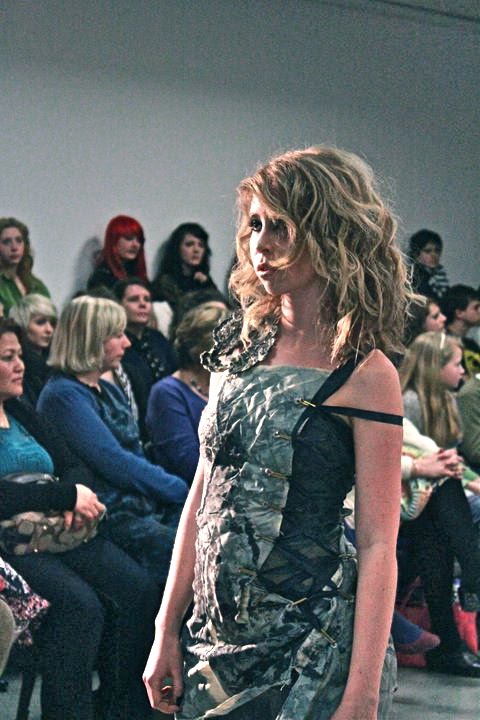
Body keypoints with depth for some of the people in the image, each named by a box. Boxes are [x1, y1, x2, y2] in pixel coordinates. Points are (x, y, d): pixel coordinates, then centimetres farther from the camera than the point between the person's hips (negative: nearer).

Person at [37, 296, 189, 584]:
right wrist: (183, 491, -10)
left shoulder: (109, 391, 20)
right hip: (112, 515, -9)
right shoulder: (63, 395, -9)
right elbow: (116, 463, -16)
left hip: (148, 506, 9)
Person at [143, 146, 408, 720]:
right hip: (216, 633, 6)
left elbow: (377, 545, -13)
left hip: (312, 648, -5)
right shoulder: (239, 348, 7)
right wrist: (167, 630, 6)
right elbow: (203, 495, 10)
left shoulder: (364, 375, -11)